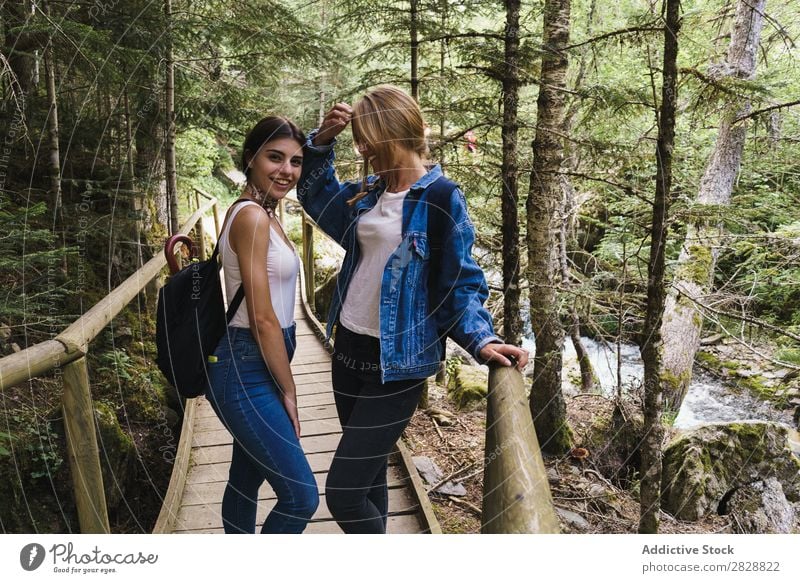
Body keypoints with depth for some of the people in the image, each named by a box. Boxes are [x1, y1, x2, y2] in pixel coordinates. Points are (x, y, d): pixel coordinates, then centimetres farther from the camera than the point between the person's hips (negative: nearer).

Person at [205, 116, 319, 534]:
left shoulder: (262, 214, 11)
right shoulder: (251, 217, -18)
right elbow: (263, 319, -19)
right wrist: (289, 391, -10)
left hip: (255, 366, 10)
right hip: (246, 371, -10)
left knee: (246, 480, 21)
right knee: (301, 495, -3)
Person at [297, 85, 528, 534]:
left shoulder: (440, 198, -12)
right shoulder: (369, 192, 7)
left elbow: (460, 282, -10)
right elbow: (316, 196, 25)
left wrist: (482, 340, -25)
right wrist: (322, 141, 10)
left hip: (397, 365, -7)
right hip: (349, 349, 7)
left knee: (343, 493, -7)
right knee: (367, 476, 20)